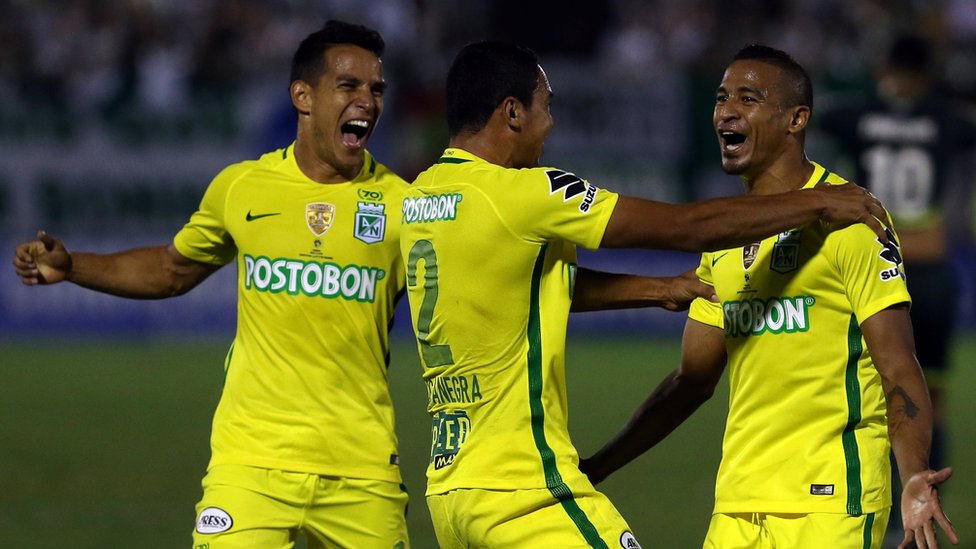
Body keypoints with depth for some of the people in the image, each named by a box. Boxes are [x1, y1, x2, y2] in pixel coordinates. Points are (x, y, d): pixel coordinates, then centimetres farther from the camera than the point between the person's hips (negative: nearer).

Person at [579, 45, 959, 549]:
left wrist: (915, 476, -27)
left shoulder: (848, 218, -6)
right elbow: (693, 380, 22)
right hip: (738, 503, 7)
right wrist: (598, 466, 17)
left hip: (829, 502, -7)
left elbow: (897, 368, -12)